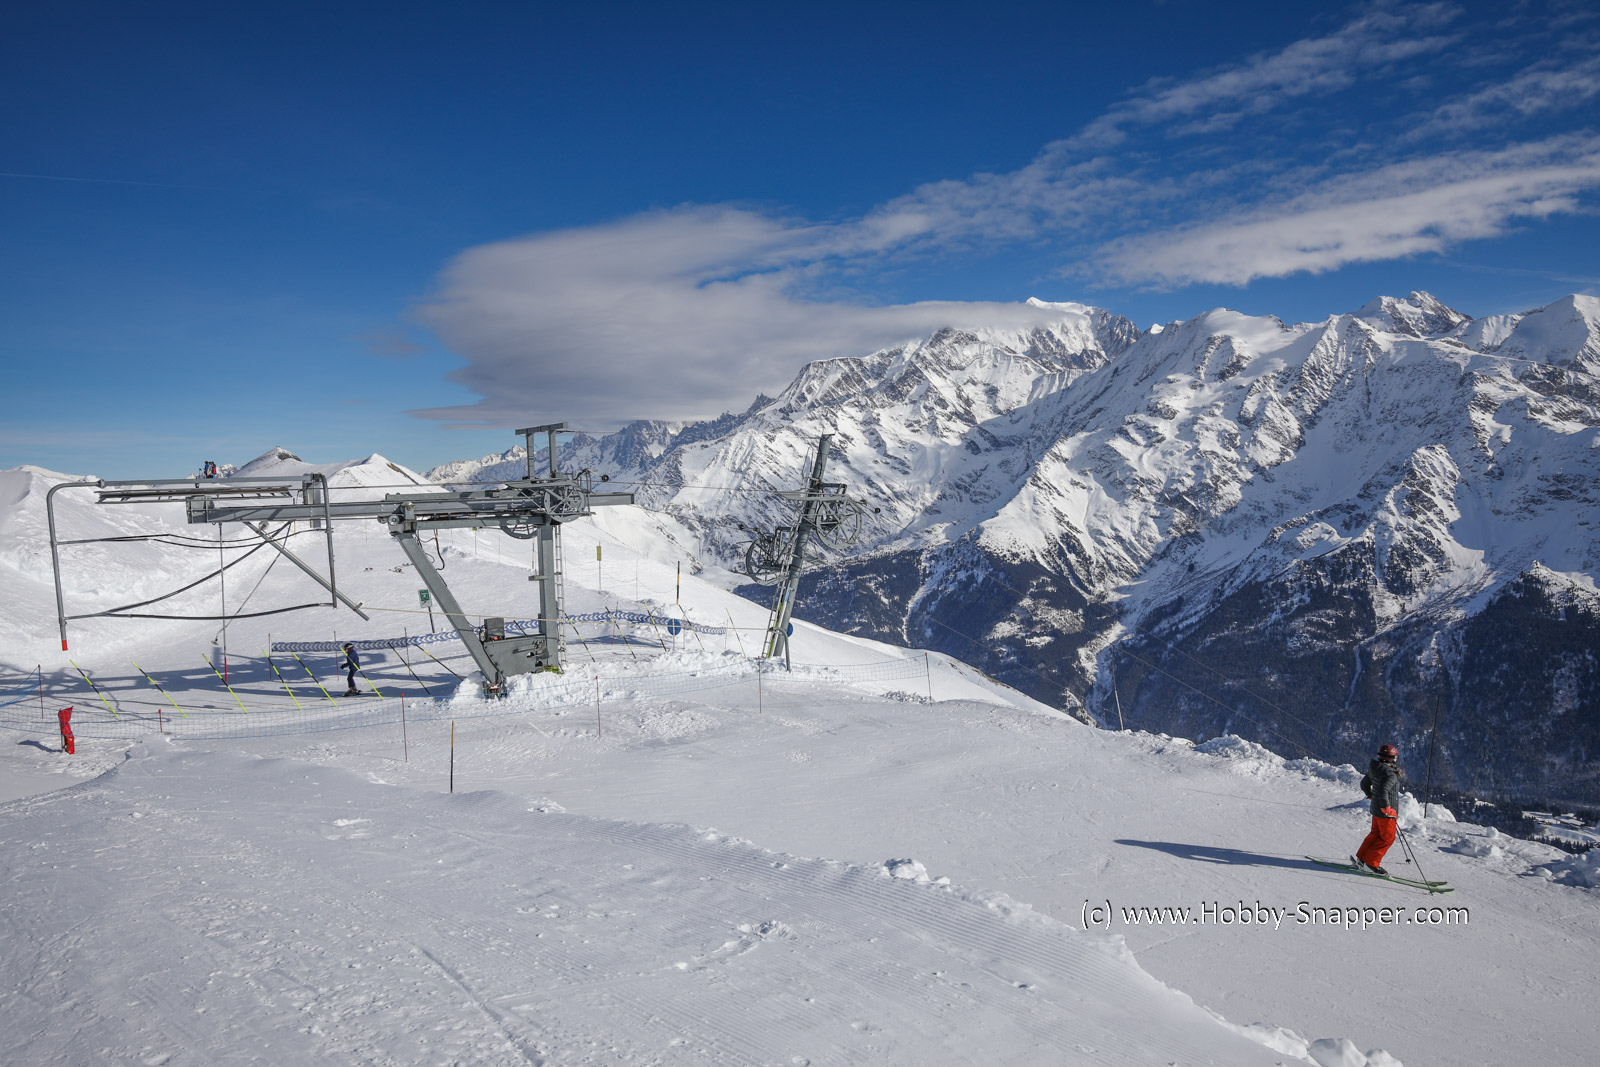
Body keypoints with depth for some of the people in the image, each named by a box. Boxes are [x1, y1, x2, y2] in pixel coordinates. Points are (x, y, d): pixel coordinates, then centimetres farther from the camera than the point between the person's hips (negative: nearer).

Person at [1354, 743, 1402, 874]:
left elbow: (1364, 784, 16)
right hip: (1386, 813, -9)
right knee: (1387, 838, 3)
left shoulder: (1374, 770, 3)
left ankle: (1361, 857, 26)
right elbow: (1383, 791, -35)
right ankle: (1370, 863, 3)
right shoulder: (1391, 775, -23)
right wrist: (1387, 808, -27)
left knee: (1376, 834, 21)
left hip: (1376, 809, 9)